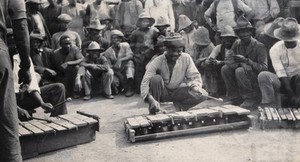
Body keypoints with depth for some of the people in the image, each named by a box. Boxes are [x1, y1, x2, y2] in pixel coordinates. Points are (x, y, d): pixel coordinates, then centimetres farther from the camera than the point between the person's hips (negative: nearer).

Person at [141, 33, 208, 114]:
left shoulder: (186, 58, -15)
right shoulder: (157, 62, -22)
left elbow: (195, 77, -9)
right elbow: (145, 82, -30)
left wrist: (195, 86, -34)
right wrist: (151, 100, -48)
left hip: (178, 91, 2)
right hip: (162, 92, -1)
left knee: (203, 94, -22)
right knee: (156, 79, -35)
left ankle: (179, 105, 1)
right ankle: (152, 112, -17)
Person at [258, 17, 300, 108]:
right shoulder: (275, 49, -7)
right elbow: (281, 73, -16)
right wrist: (292, 95, -26)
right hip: (282, 82, 1)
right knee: (263, 75, -29)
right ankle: (271, 108, -31)